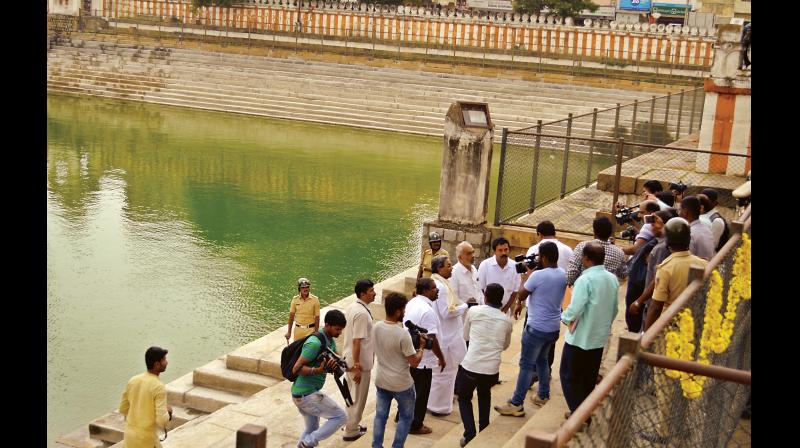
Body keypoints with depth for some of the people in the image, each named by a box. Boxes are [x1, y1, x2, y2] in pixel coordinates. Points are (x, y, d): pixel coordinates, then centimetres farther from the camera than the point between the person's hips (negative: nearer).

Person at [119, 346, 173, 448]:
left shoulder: (133, 380, 0)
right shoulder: (158, 387, -20)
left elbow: (123, 409, 10)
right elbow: (162, 421, -24)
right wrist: (168, 411, -4)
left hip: (129, 436, 7)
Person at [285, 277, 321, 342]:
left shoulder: (315, 299, -7)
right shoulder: (295, 299, -1)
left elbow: (317, 317, -4)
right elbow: (291, 316, 5)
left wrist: (316, 332, -7)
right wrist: (289, 332, 4)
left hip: (310, 329, -3)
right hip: (298, 329, 3)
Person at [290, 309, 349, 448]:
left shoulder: (330, 341, 9)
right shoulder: (315, 343, -21)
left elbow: (334, 366, 8)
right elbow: (296, 369, -21)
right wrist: (316, 370, -35)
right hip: (308, 395, -10)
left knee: (312, 429, 22)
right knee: (341, 417, -2)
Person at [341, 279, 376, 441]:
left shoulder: (351, 307, 4)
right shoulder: (362, 313, -25)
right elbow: (357, 341, -26)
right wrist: (357, 367, -22)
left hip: (349, 358, 9)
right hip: (359, 361, -9)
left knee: (352, 394, 23)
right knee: (358, 397, 6)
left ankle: (351, 424, 37)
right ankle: (351, 431, 16)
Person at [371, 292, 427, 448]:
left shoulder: (376, 328, -6)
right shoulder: (402, 334, -26)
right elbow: (414, 362, -20)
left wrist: (412, 343, 10)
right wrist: (421, 347, -3)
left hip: (381, 381, 5)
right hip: (401, 384, -5)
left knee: (380, 416, 17)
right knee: (406, 417, 15)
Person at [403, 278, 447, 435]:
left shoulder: (411, 303, 3)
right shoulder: (427, 311, -26)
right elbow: (431, 339, -25)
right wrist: (442, 358, -14)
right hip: (422, 360, -9)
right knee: (421, 393, 8)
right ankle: (415, 425, 19)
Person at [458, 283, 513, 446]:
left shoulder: (473, 311, -1)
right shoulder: (506, 321, 6)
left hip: (469, 367, -2)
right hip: (491, 370, 2)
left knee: (464, 398, 22)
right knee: (484, 396, 33)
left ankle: (469, 436, 8)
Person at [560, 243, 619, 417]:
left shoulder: (585, 280, -22)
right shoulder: (612, 279, 1)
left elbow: (574, 310, -24)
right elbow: (614, 309, 10)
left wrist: (564, 317, -4)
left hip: (580, 338, -7)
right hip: (600, 337, 7)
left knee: (569, 376, 6)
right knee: (589, 378, 17)